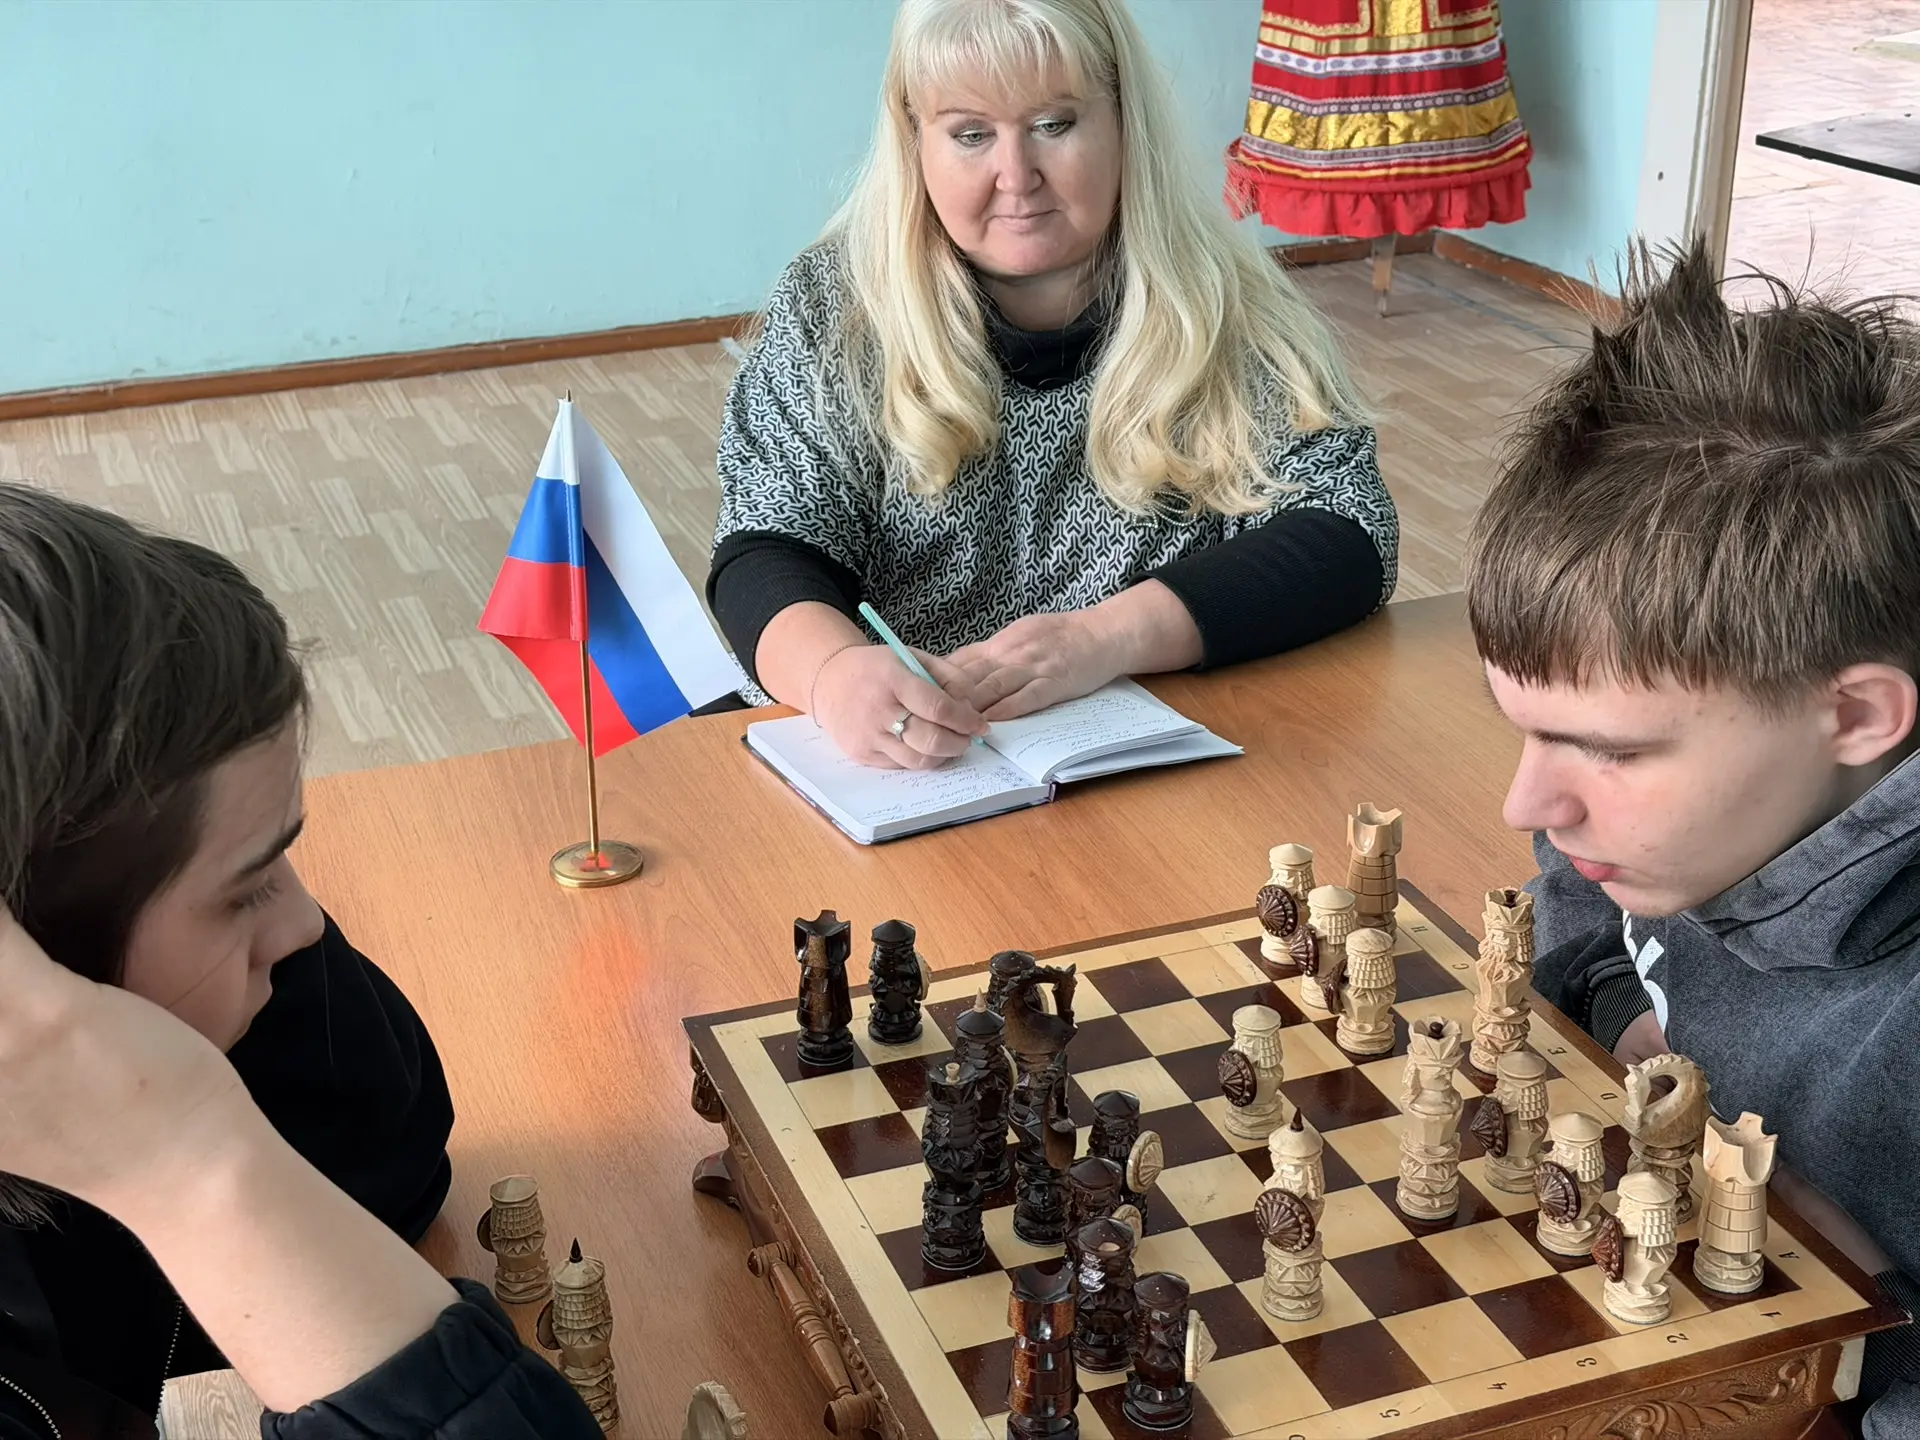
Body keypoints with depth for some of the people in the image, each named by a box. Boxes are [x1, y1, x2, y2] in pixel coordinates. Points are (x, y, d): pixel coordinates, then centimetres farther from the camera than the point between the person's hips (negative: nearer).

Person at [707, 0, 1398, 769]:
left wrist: (1109, 637, -24)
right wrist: (833, 668, -30)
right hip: (895, 762, 2)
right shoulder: (834, 304, -2)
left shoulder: (1221, 305, -3)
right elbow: (770, 551, -6)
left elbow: (1346, 538, -8)